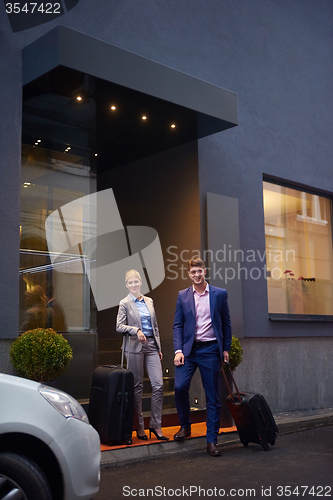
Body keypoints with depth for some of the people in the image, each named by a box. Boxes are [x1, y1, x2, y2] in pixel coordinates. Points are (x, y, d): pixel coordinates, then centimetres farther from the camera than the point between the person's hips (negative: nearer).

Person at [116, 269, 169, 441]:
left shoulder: (149, 301, 14)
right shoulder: (125, 303, 1)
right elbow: (119, 326, -6)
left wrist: (159, 348, 15)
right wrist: (136, 330, -22)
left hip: (151, 346, 4)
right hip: (135, 347, -4)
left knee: (158, 384, -5)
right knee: (137, 387, 2)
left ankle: (156, 425, 5)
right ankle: (139, 426, 13)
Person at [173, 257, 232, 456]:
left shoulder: (220, 294, 4)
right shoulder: (183, 296, 7)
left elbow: (226, 323, 9)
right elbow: (178, 325, 6)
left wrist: (226, 348, 5)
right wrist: (178, 350, -5)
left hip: (211, 350, -1)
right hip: (189, 349, 1)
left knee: (213, 397, 2)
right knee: (180, 386, -15)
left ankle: (212, 441, 12)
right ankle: (185, 425, 10)